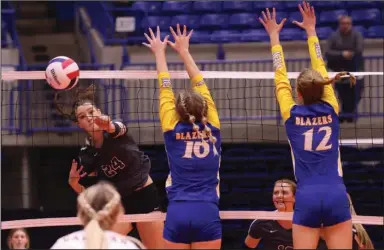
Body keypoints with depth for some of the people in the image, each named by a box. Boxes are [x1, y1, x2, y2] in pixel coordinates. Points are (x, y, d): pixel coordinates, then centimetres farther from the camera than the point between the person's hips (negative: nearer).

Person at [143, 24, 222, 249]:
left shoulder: (173, 131, 4)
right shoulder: (212, 130, 7)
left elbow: (165, 88, 15)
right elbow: (200, 85, 17)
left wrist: (160, 52, 29)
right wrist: (184, 51, 27)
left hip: (177, 214, 0)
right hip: (208, 214, 0)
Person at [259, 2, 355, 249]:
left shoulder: (292, 115, 3)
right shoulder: (330, 111, 7)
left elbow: (281, 78, 15)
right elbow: (321, 72, 18)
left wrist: (274, 36, 25)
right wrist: (311, 31, 29)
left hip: (307, 198, -1)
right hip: (337, 196, 1)